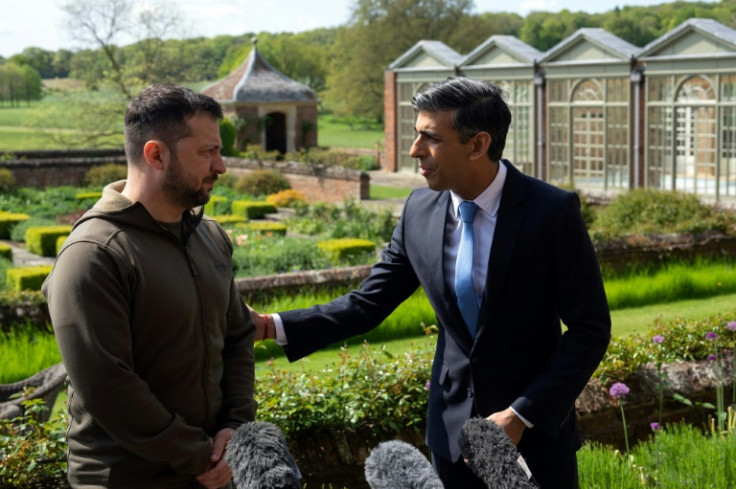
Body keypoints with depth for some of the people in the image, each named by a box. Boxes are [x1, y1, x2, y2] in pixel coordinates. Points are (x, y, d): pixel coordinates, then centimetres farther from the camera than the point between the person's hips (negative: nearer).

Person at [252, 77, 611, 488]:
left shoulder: (553, 211, -16)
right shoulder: (420, 211, -4)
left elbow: (590, 330, -13)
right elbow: (367, 304, 1)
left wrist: (522, 416, -18)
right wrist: (270, 326, -10)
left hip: (535, 428, -3)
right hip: (453, 425, 3)